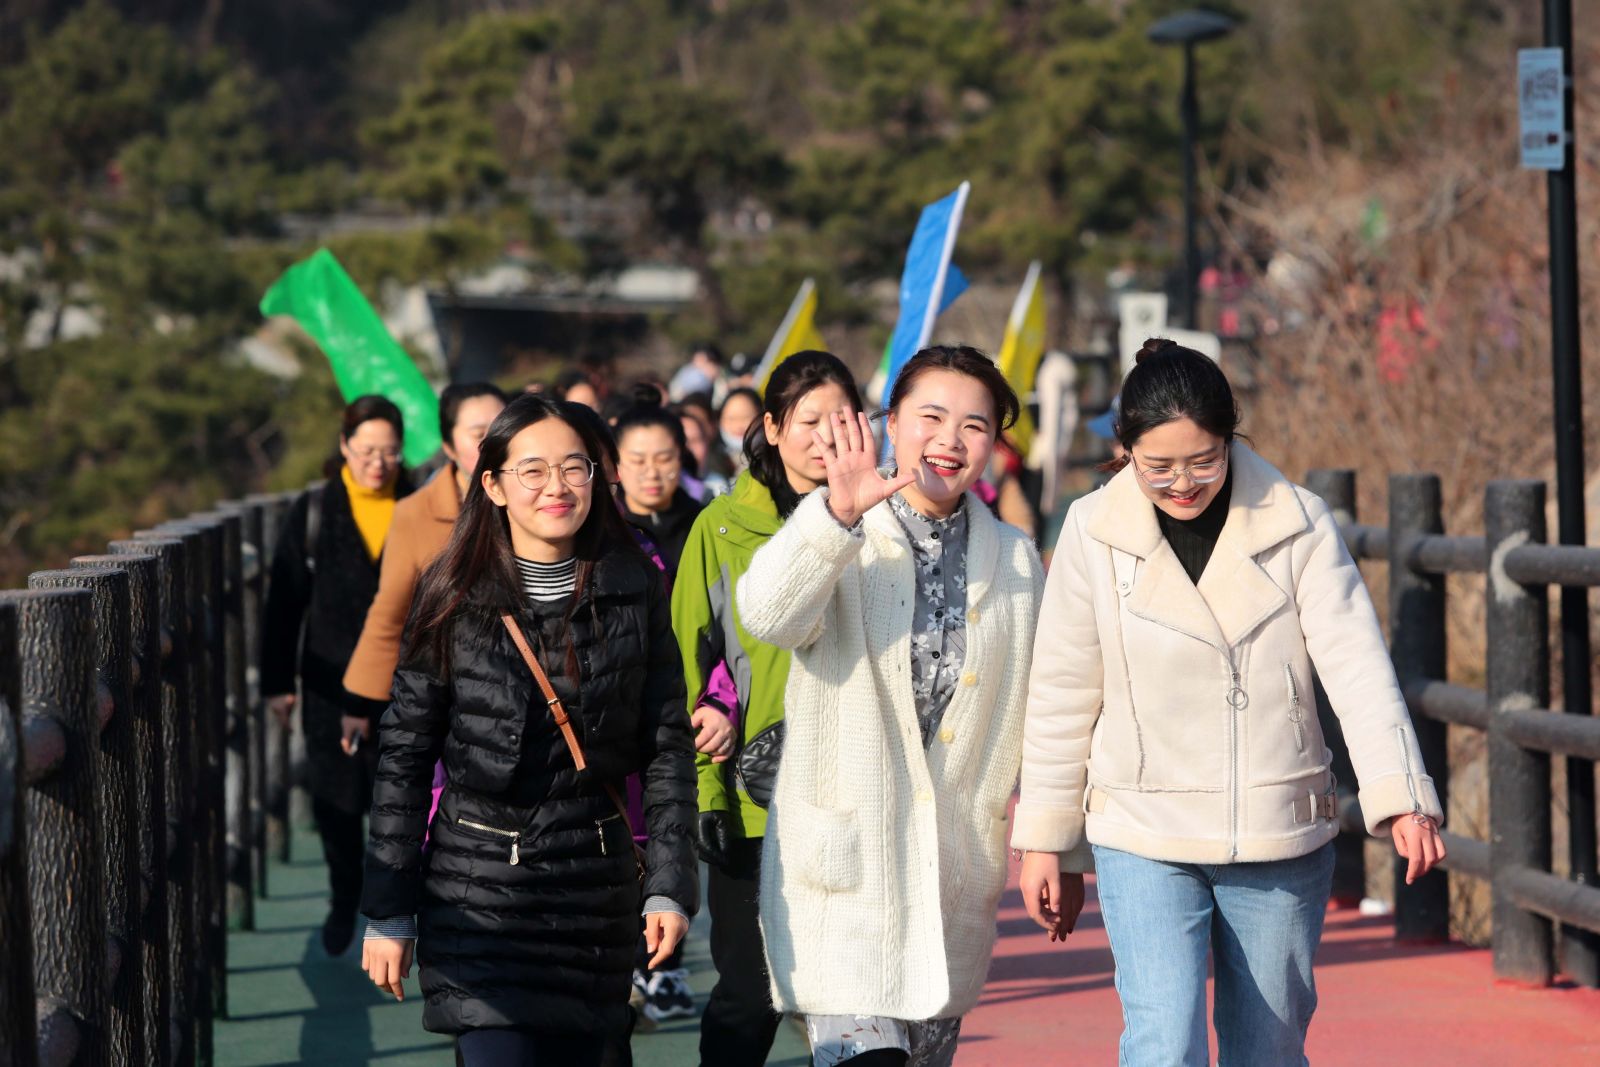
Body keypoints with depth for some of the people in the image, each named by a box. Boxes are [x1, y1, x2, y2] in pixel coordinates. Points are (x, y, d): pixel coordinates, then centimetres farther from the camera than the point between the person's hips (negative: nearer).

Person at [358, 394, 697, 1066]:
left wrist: (669, 884, -2)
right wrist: (388, 913, -1)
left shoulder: (634, 590, 4)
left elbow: (667, 746, 7)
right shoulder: (455, 595, -1)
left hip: (596, 887, 2)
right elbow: (404, 754, 1)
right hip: (479, 884, -2)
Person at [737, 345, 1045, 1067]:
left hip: (958, 865, 4)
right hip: (844, 858, -4)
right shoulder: (840, 544, -2)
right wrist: (837, 515, -37)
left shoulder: (1017, 561, 11)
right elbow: (768, 616, -23)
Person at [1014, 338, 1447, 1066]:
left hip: (1282, 840, 1)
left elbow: (1358, 668, -12)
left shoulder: (1300, 525, -5)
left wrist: (1399, 795, -26)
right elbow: (1062, 697, 3)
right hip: (1144, 841, -1)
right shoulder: (1093, 533, -5)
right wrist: (1046, 840, 7)